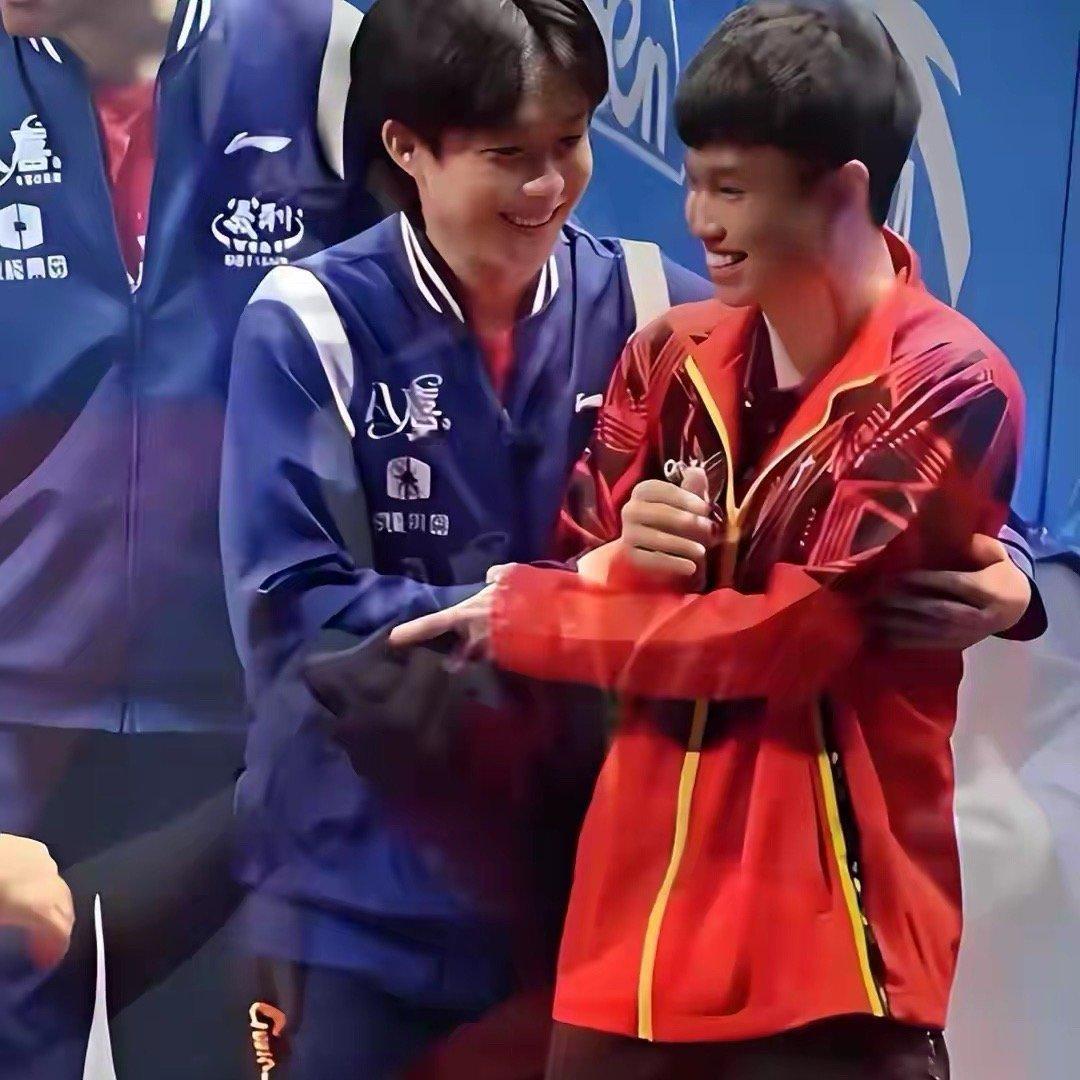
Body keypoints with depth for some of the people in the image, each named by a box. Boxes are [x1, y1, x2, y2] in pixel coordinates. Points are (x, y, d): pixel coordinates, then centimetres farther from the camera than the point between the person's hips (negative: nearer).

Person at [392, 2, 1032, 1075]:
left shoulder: (949, 390, -10)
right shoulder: (669, 357, 9)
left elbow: (787, 633, -14)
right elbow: (577, 575, 8)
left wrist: (519, 614, -4)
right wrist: (621, 563, -16)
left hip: (824, 952, -5)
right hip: (633, 929, 5)